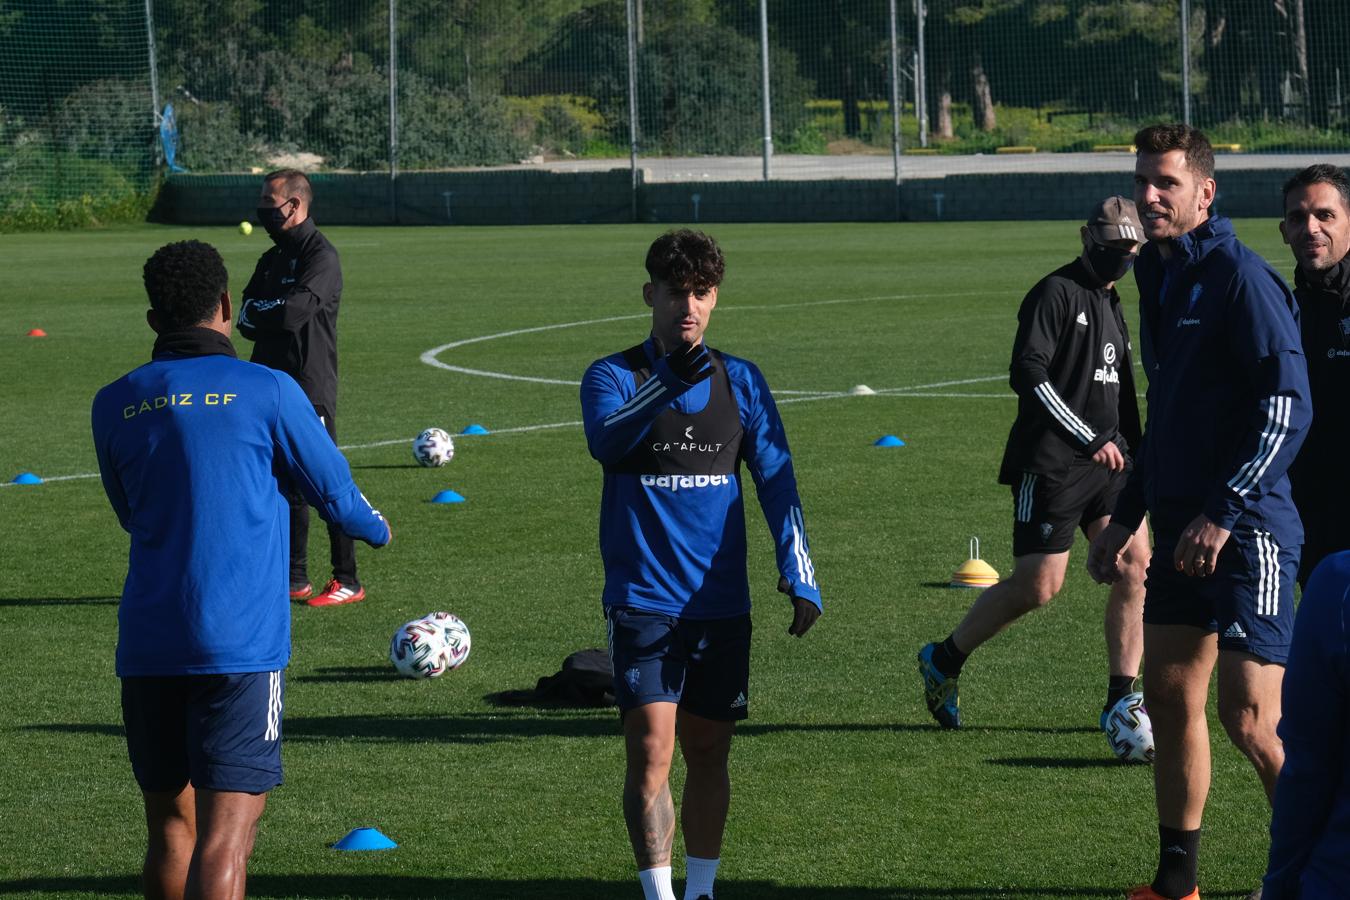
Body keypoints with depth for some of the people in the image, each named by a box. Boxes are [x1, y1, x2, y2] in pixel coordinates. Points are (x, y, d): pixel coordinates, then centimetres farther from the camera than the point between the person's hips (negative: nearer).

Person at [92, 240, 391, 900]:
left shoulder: (114, 405, 7)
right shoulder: (267, 391, -2)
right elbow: (333, 491, 10)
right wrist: (376, 531, 32)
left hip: (146, 646, 4)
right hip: (239, 646, -4)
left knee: (170, 828, 15)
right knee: (225, 835, -9)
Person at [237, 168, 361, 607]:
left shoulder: (321, 256, -11)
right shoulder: (272, 259, 17)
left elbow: (295, 311, -24)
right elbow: (246, 320, 11)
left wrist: (257, 313, -6)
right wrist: (273, 316, -10)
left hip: (311, 388, -9)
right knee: (287, 486, 11)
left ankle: (348, 582, -1)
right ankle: (294, 579, 18)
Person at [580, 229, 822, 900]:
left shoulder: (740, 382, 7)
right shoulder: (613, 377, -2)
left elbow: (775, 479, 6)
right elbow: (605, 441, -24)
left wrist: (800, 577, -4)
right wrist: (667, 381, -37)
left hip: (722, 604, 3)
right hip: (642, 602, -3)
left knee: (709, 753, 11)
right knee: (651, 752, -11)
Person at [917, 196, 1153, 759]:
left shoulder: (1111, 307, 19)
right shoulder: (1055, 294, -8)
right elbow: (1028, 375, -17)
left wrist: (1135, 451, 24)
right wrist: (1090, 439, -17)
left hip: (1105, 459, 7)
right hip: (1050, 462, -7)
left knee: (1135, 564, -9)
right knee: (1038, 586, -6)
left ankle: (1122, 700, -1)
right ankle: (943, 661, 16)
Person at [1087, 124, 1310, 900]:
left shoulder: (1239, 276, -13)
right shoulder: (1159, 277, 14)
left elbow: (1288, 406, -18)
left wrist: (1224, 514, -21)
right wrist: (1128, 516, 22)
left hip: (1248, 530, -9)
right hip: (1181, 525, 9)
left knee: (1251, 720, -10)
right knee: (1170, 698, 11)